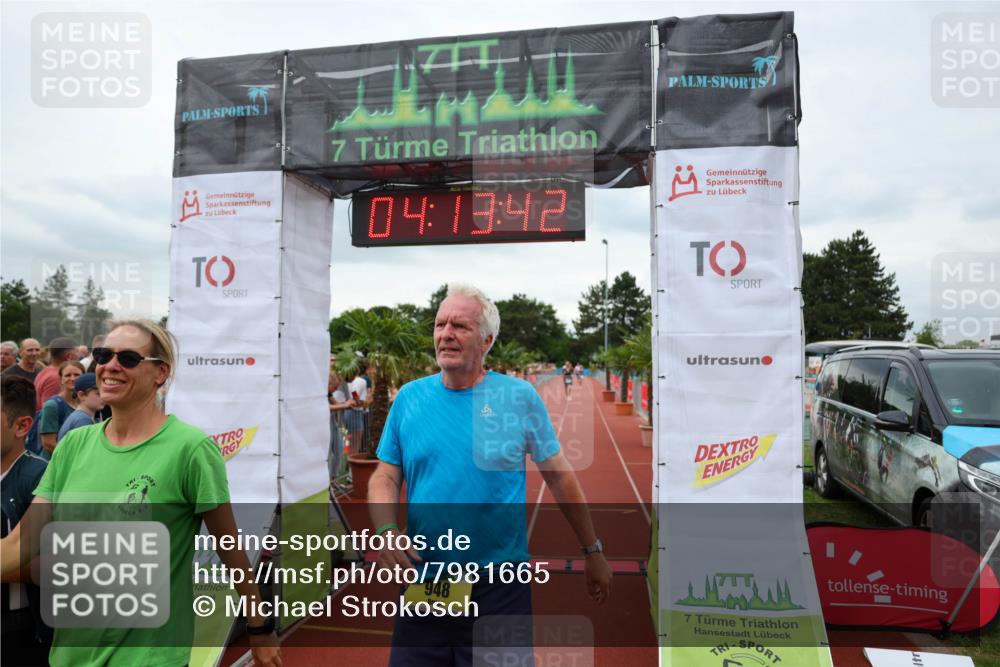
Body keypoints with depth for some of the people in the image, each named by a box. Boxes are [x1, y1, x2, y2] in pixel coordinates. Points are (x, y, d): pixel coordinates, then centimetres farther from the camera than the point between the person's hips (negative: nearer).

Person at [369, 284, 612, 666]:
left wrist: (592, 551, 7)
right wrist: (386, 530, -14)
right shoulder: (409, 398, 1)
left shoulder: (520, 397, -5)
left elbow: (560, 478, 2)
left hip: (501, 586, -2)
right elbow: (385, 478, 5)